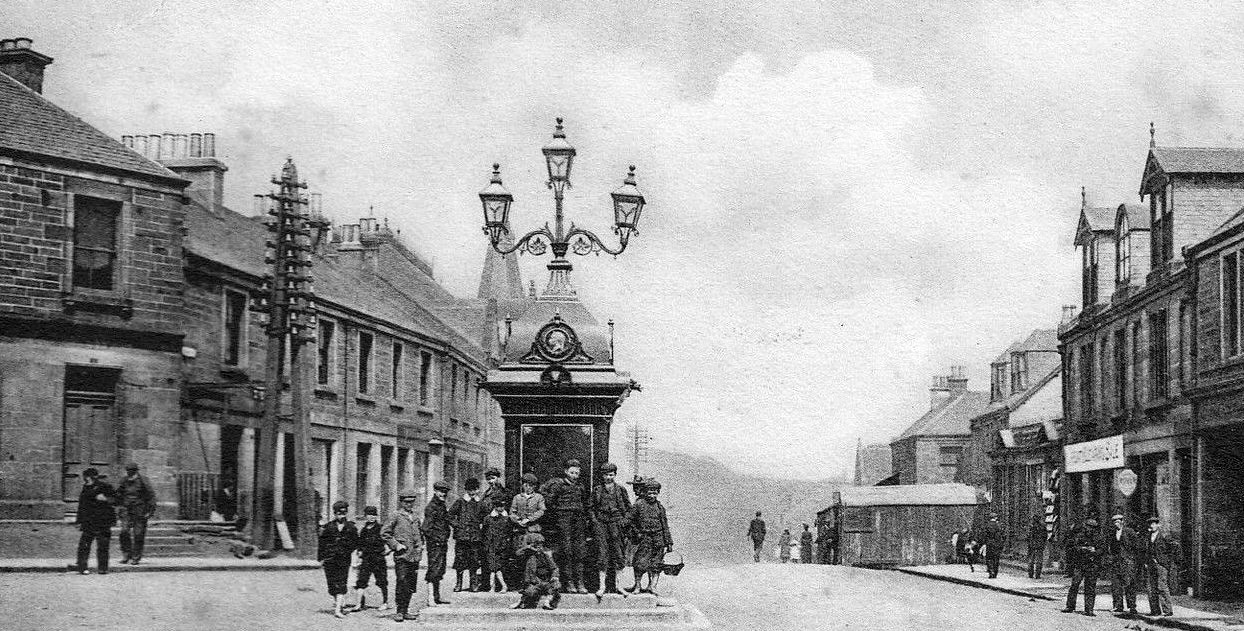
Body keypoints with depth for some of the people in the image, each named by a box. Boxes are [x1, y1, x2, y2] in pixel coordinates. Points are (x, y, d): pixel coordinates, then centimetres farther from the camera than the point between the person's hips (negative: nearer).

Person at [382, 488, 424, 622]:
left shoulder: (415, 519, 16)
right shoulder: (396, 517, -2)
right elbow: (384, 533, -4)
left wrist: (420, 545, 15)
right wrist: (396, 545, -9)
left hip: (414, 556, 6)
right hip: (401, 556, -6)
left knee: (411, 586, 7)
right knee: (402, 584, -10)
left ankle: (405, 611, 15)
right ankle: (399, 611, -4)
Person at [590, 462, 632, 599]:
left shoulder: (621, 490, 9)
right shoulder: (597, 490, 12)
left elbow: (629, 508, 11)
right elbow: (592, 508, 16)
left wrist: (624, 521, -1)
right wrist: (594, 521, 2)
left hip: (616, 523, 0)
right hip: (600, 523, 0)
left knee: (618, 554, -1)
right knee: (602, 554, -7)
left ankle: (616, 585, 8)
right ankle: (602, 586, -10)